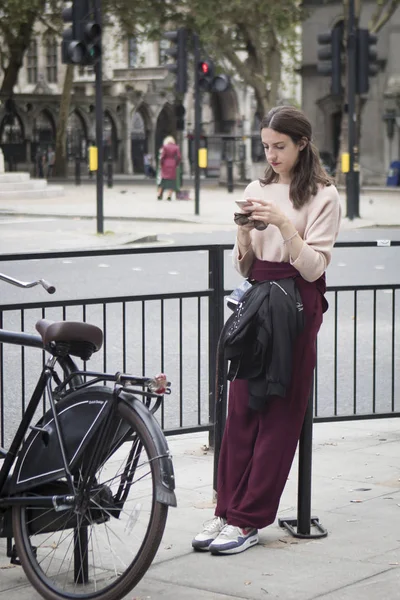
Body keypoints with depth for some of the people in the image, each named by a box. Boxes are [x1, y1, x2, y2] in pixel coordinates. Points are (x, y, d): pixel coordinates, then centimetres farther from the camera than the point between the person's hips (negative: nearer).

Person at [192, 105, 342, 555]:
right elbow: (244, 266, 13)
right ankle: (226, 511, 7)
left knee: (280, 416, -3)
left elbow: (313, 266, -11)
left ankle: (248, 520, 0)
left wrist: (283, 223, -21)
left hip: (297, 304, -5)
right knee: (241, 411, 3)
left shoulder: (323, 196, -3)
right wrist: (244, 234, -7)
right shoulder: (257, 190, 12)